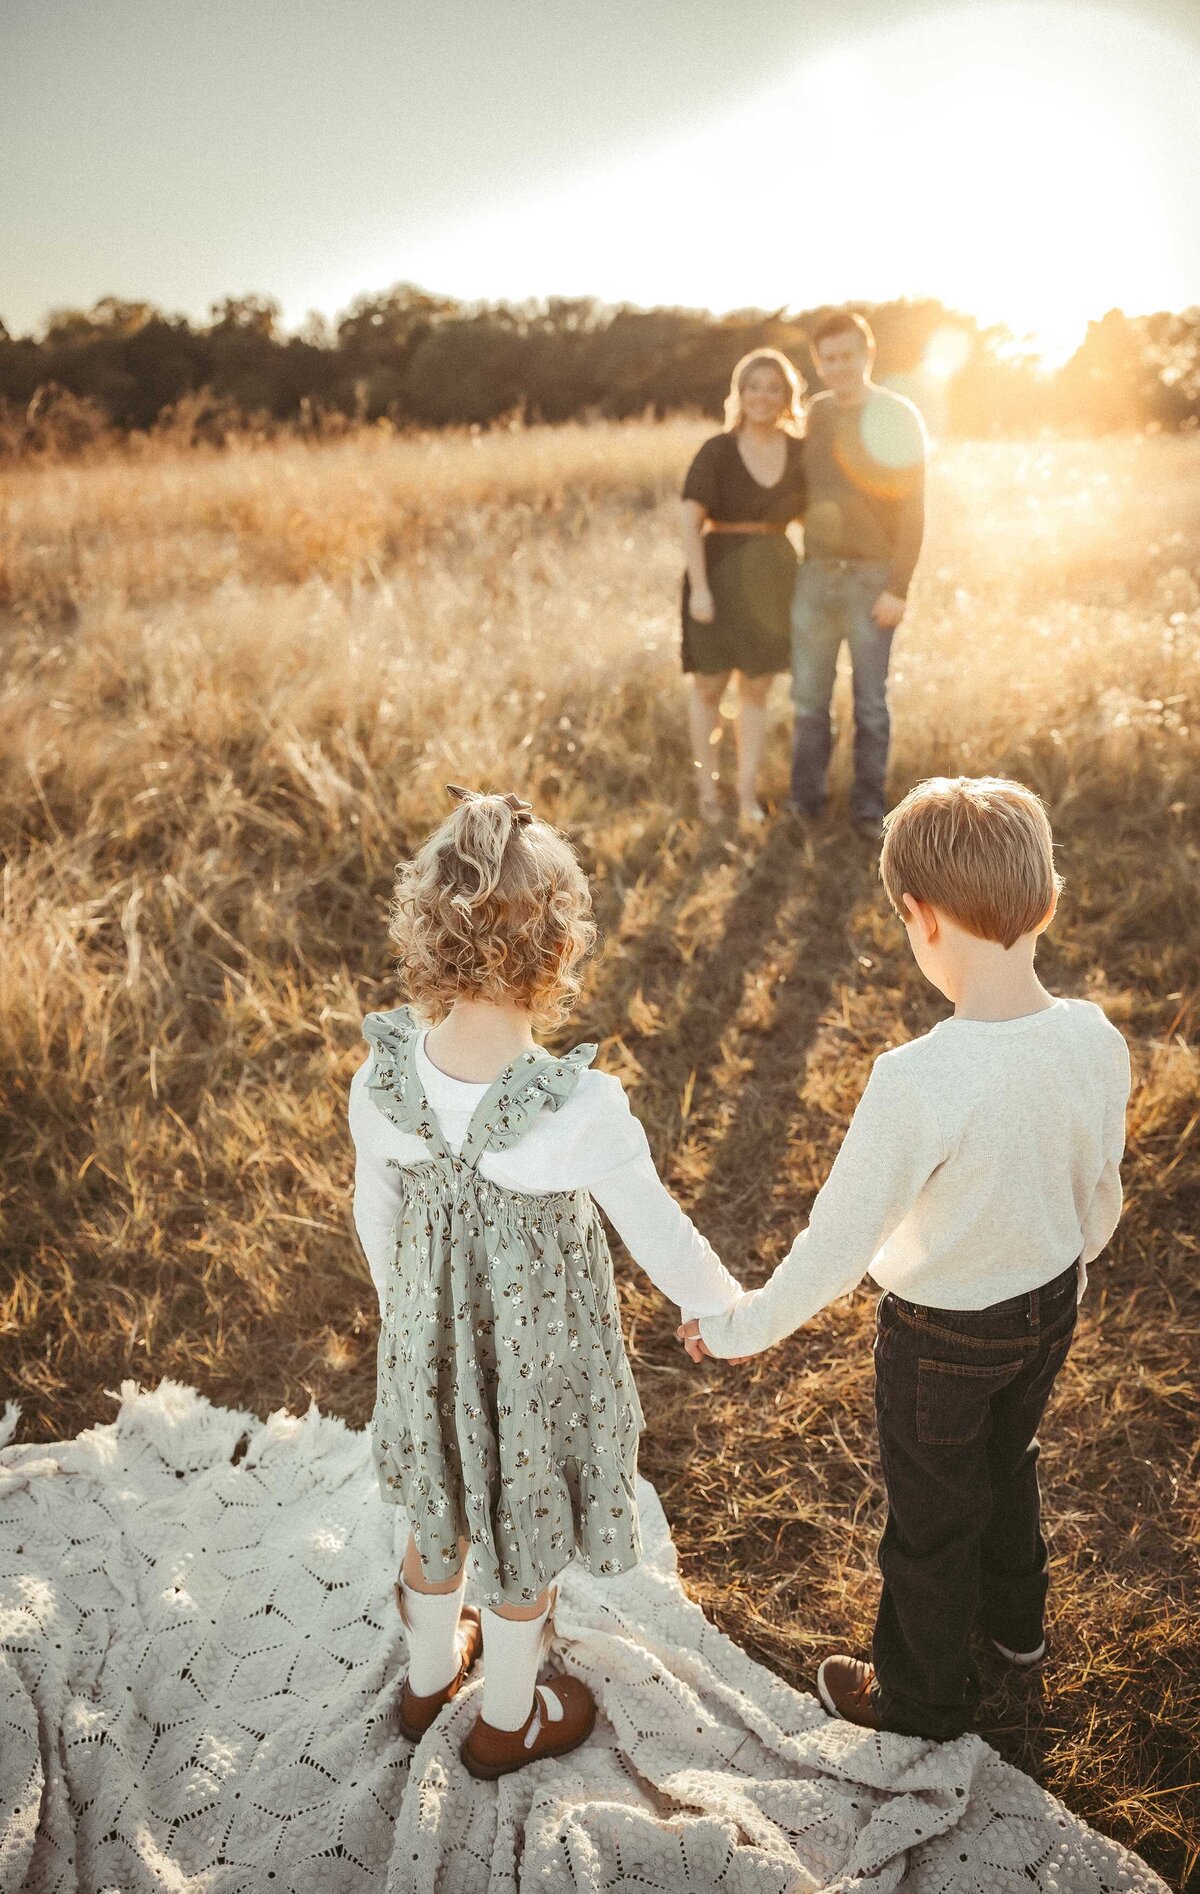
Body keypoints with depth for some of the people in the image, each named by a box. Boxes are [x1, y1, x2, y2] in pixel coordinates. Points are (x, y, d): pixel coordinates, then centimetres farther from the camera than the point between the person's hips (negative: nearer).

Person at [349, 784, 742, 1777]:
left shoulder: (381, 1083, -22)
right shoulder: (582, 1111, -35)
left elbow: (377, 1222, -4)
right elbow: (663, 1242, -19)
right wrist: (731, 1311, 2)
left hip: (428, 1347, 4)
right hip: (543, 1360, -3)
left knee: (440, 1513, 31)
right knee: (524, 1541, 24)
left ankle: (428, 1675, 58)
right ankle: (508, 1721, 51)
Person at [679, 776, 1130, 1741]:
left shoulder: (919, 1081, -38)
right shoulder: (1096, 1040, -19)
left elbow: (840, 1240, -27)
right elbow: (1098, 1190, -1)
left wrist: (746, 1326, -11)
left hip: (943, 1335, -5)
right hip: (1051, 1301, 6)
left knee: (932, 1516, 20)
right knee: (1007, 1461, 33)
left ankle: (925, 1692, 46)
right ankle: (1016, 1615, 60)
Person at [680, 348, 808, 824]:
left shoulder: (800, 453, 3)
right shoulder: (717, 452, -8)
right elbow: (690, 522, -13)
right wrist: (698, 586, -21)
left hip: (774, 577, 3)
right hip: (720, 574, -3)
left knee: (756, 687, 10)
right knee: (708, 684, 7)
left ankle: (747, 789, 19)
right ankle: (706, 785, 21)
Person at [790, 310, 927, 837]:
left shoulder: (899, 417, -4)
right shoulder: (815, 413, 9)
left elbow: (912, 508, -8)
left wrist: (899, 587, -14)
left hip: (871, 577, -4)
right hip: (815, 574, 4)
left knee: (870, 701, 3)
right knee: (809, 698, 6)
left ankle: (868, 806, 11)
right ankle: (804, 801, 16)